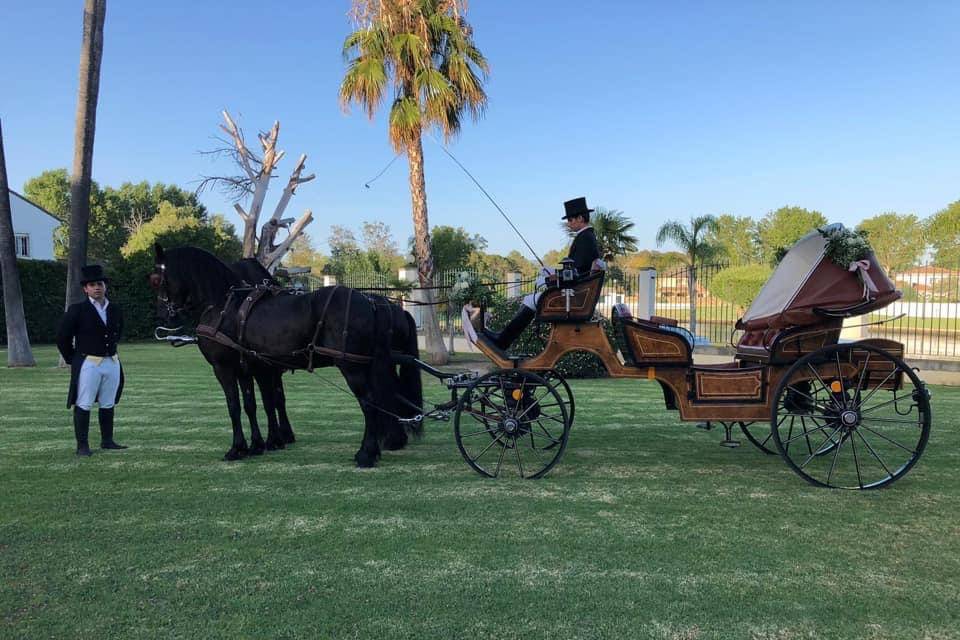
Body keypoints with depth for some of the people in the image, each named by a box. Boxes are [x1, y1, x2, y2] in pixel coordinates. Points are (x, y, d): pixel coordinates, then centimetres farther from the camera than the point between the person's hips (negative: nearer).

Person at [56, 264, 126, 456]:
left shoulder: (115, 310, 7)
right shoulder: (77, 310, -7)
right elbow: (62, 337, -1)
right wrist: (72, 361, 3)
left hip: (112, 363, 5)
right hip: (88, 363, -5)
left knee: (108, 404, 13)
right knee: (83, 405, 0)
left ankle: (107, 441, 23)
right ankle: (82, 445, 7)